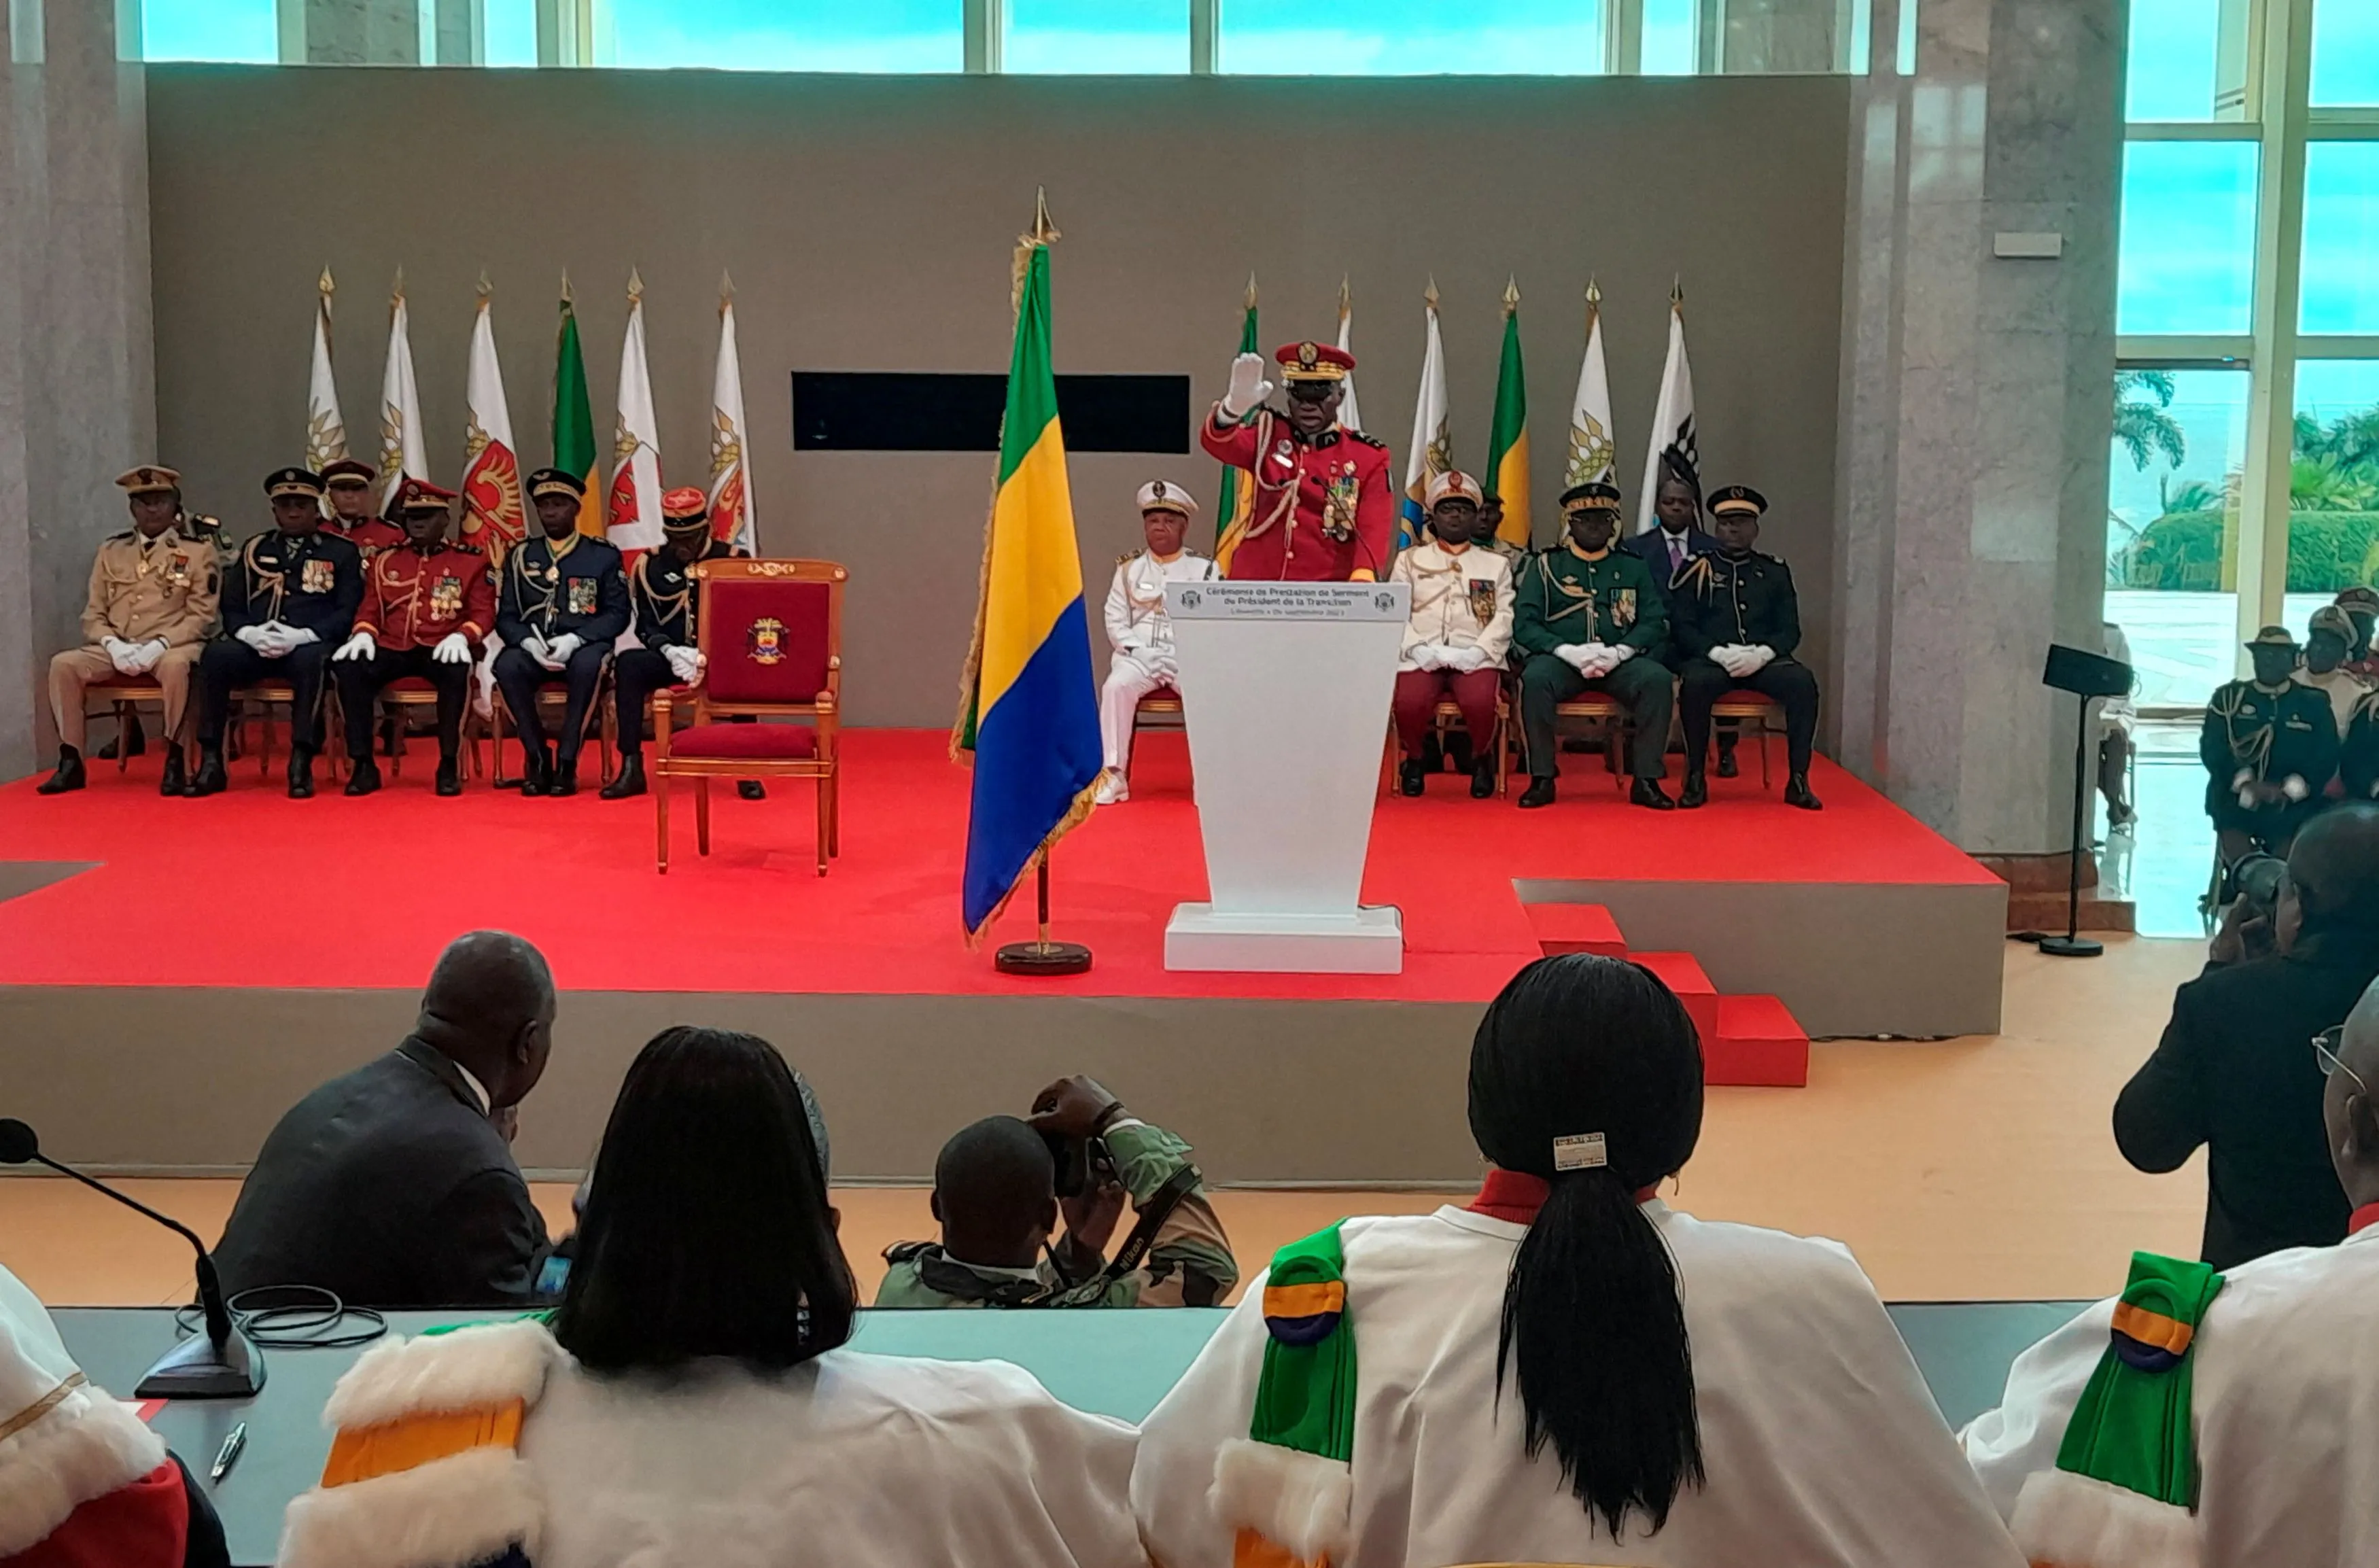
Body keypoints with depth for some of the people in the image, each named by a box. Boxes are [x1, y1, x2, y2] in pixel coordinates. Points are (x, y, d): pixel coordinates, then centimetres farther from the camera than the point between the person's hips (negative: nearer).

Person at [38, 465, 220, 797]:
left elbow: (201, 616, -3)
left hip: (171, 647, -4)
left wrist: (159, 645, -18)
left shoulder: (198, 553, 4)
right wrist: (112, 644, -10)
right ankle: (71, 763, -17)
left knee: (177, 666, -40)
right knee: (63, 664, -23)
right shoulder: (111, 551, 14)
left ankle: (174, 762, -29)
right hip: (116, 648, 4)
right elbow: (93, 614, 12)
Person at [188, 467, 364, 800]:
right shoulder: (254, 550, 20)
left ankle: (301, 764, -39)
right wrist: (250, 633, -10)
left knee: (311, 660, -40)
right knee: (215, 655, -29)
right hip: (256, 647, 3)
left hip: (310, 647, -3)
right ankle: (211, 763, -28)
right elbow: (231, 607, 14)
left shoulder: (342, 552, 10)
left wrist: (301, 636, -16)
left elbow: (348, 612, 0)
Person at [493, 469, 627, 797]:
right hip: (533, 649, 2)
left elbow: (618, 614, -1)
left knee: (588, 664, -38)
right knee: (507, 666, -34)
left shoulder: (604, 556, 7)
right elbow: (506, 617, 7)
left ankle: (567, 762, -27)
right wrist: (529, 642, -16)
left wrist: (574, 639, -17)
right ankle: (538, 758, -19)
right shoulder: (520, 557, 12)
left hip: (583, 647, -2)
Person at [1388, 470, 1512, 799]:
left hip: (1475, 657, 0)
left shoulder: (1496, 564, 18)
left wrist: (1477, 652, -12)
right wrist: (1417, 650, -11)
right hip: (1421, 657, 0)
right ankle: (1416, 759, 1)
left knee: (1480, 703, -34)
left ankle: (1481, 759, -1)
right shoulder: (1410, 560, 18)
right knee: (1409, 704, -32)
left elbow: (1505, 617, 6)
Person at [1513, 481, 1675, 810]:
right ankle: (1542, 779, -25)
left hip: (1620, 662, 1)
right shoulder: (1546, 565, 11)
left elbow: (1655, 622, 6)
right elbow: (1524, 623, 1)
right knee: (1535, 678, -35)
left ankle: (1647, 780, -23)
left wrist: (1619, 652, -14)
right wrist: (1568, 651, -16)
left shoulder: (1634, 568, 16)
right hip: (1561, 659, -1)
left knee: (1658, 679, -31)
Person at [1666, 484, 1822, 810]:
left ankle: (1798, 781, -25)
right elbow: (1681, 627, 2)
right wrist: (1720, 654, -16)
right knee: (1695, 682, -37)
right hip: (1709, 660, -2)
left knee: (1803, 681, -30)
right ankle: (1695, 779, -25)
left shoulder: (1776, 572, 17)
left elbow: (1790, 630, 10)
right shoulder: (1695, 569, 11)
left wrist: (1761, 654, -13)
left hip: (1763, 662, 2)